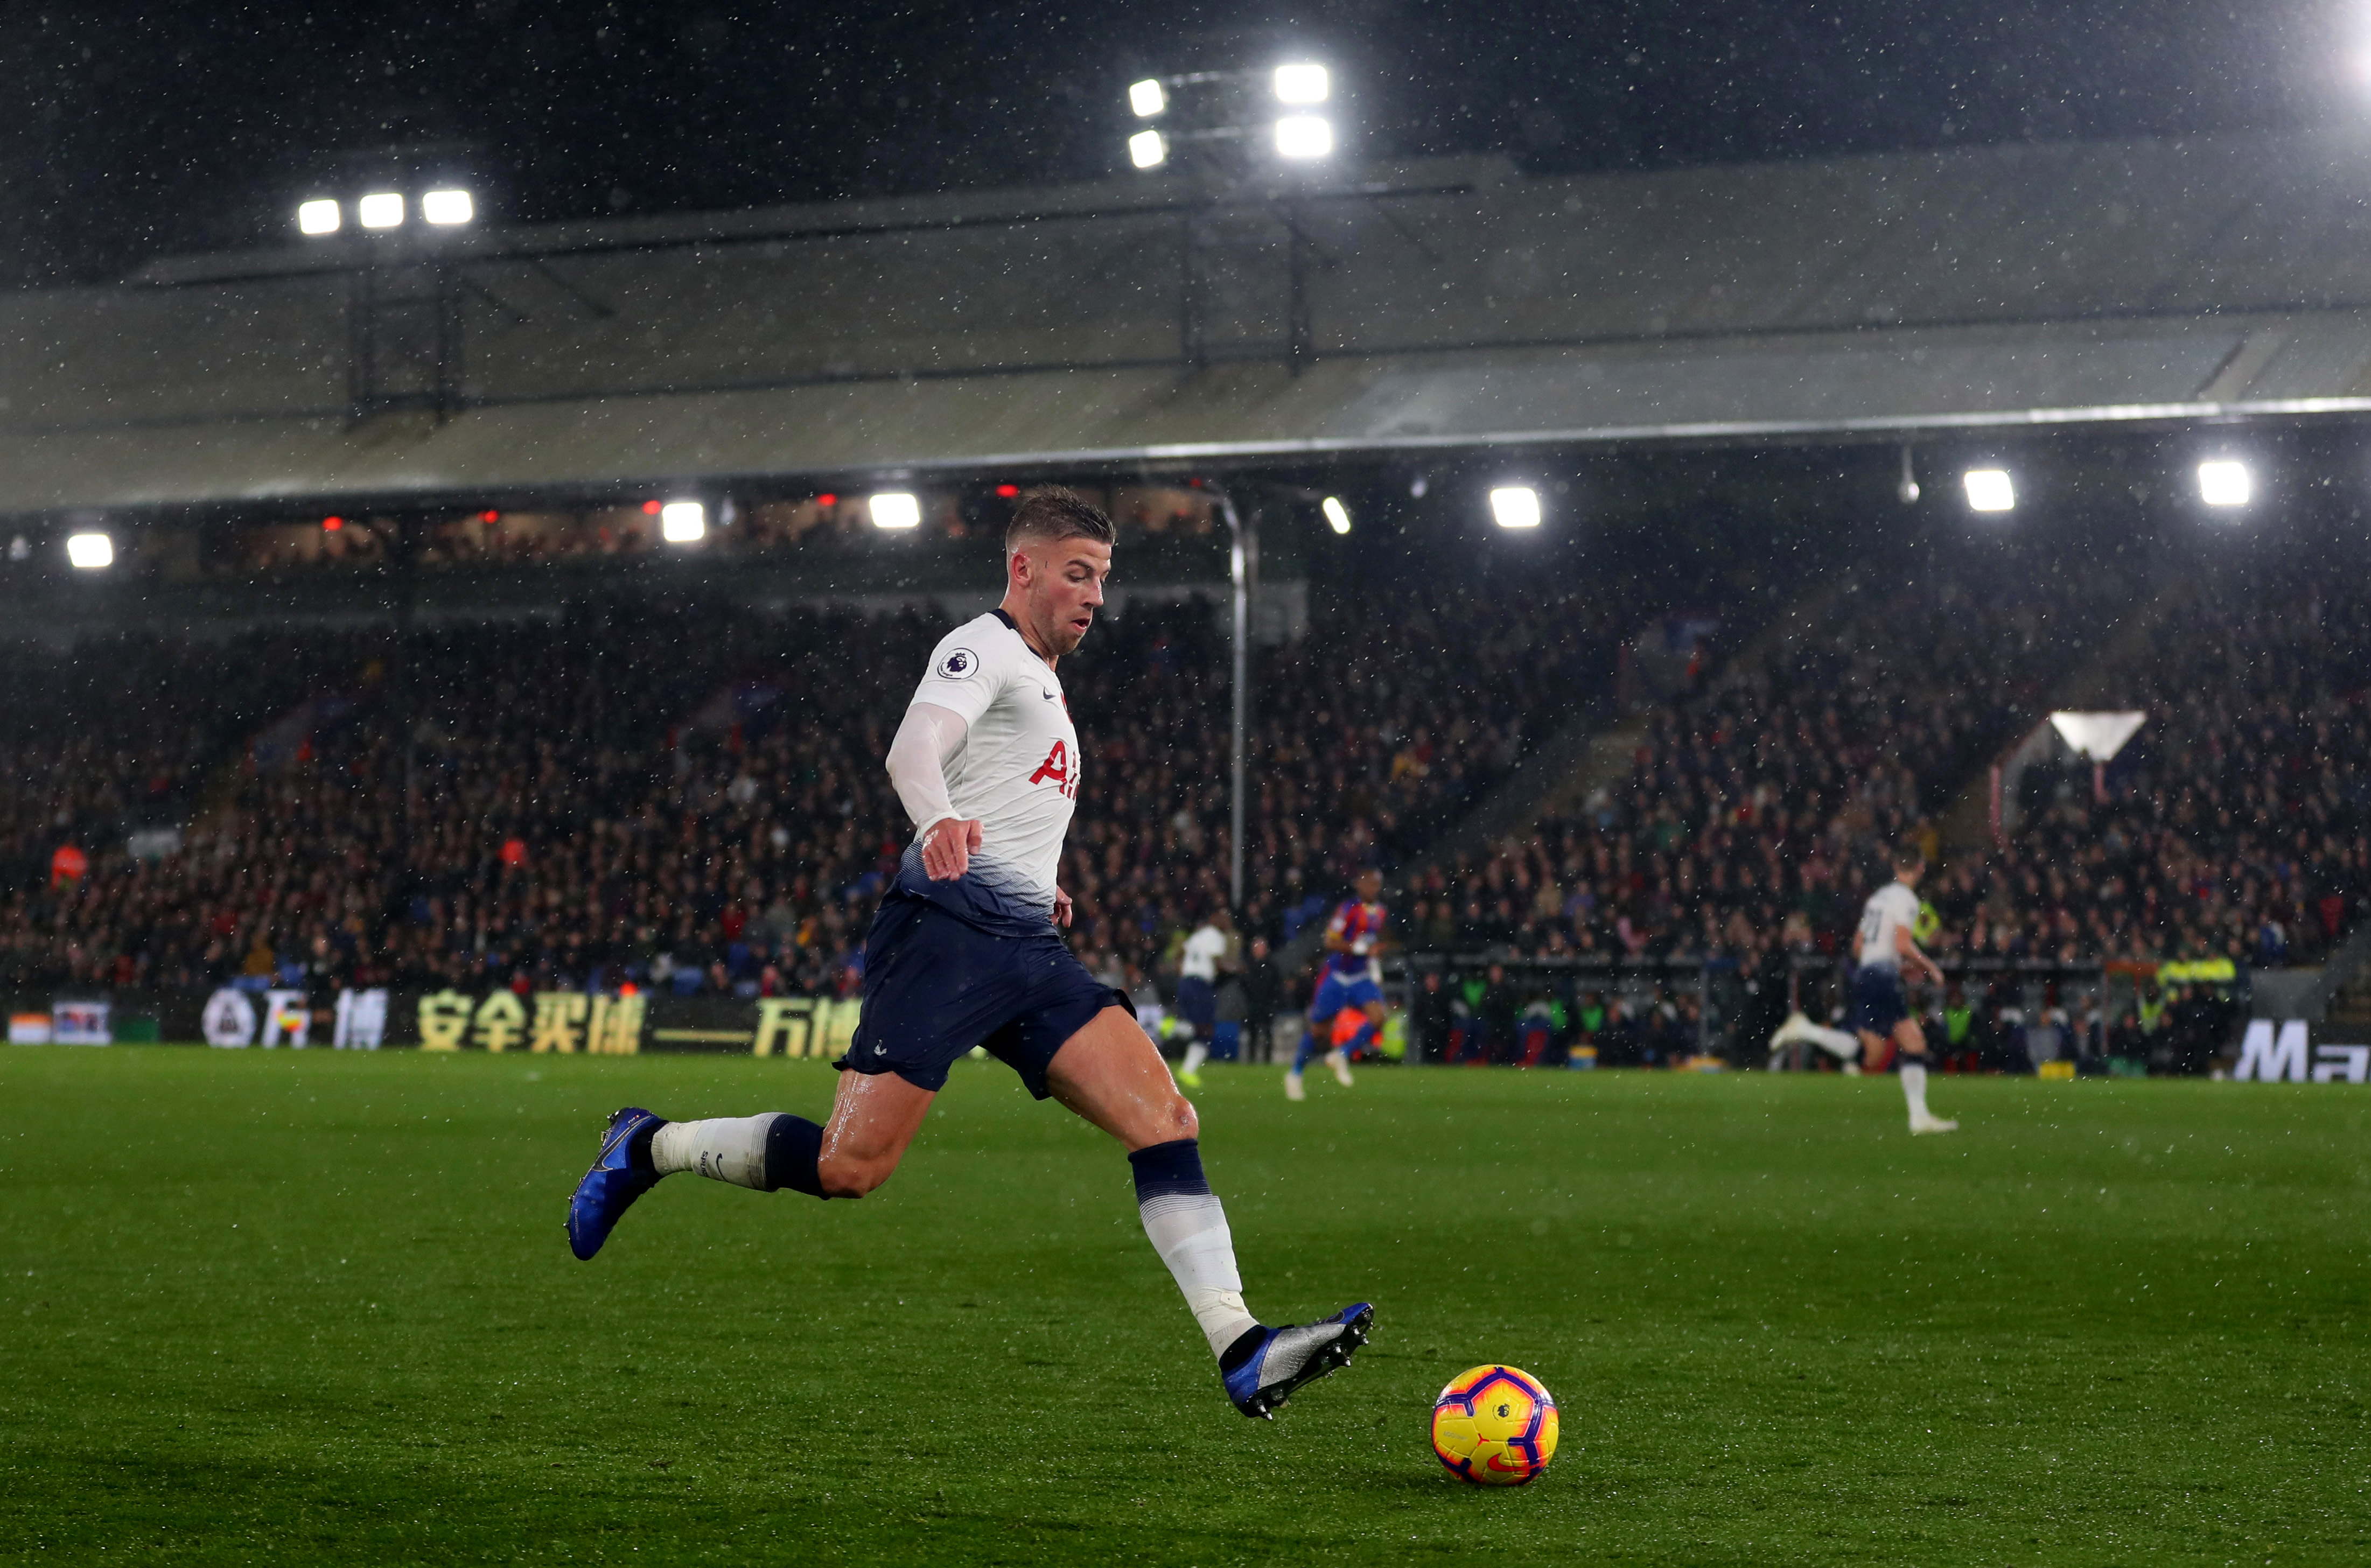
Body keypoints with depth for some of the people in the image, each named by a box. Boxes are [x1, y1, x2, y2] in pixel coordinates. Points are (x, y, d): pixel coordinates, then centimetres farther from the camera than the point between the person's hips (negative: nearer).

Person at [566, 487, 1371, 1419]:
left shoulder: (1043, 683, 28)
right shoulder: (983, 647, 0)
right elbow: (913, 751, -21)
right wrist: (939, 824, -41)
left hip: (1031, 950, 8)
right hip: (947, 929, -8)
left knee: (1165, 1118, -9)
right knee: (851, 1167, -12)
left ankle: (1242, 1352, -16)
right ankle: (648, 1149, 10)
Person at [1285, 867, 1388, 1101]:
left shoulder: (1379, 913, 8)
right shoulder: (1349, 909, -15)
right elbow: (1331, 942, -20)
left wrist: (1375, 965, 14)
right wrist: (1358, 948, -26)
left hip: (1362, 977, 5)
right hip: (1337, 975, -5)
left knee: (1377, 1017, -19)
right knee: (1318, 1030, 5)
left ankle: (1341, 1055, -2)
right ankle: (1295, 1075, 26)